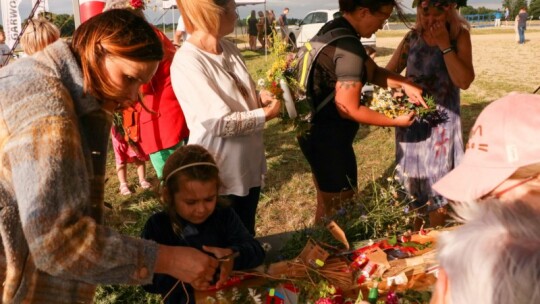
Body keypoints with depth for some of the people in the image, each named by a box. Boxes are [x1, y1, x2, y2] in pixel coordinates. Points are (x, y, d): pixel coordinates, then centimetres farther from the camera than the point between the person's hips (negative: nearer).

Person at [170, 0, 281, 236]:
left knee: (247, 237, 25)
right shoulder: (187, 61, -24)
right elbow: (220, 122, -26)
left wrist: (259, 97, -5)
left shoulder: (229, 49, 2)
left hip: (249, 166, 8)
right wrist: (265, 115, -14)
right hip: (219, 175, -7)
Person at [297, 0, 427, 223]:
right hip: (329, 138, -10)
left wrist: (404, 84, -3)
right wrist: (396, 121, -12)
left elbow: (373, 71, 12)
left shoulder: (333, 30, 6)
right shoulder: (348, 48, -24)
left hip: (316, 131, 10)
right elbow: (348, 109, -22)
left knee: (327, 205, 25)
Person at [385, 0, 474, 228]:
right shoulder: (412, 37, 0)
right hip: (411, 118, 3)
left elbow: (464, 81, -19)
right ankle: (415, 236, 32)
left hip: (441, 120, -3)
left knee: (436, 182, 6)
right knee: (413, 180, 14)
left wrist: (444, 45, -20)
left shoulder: (459, 36, -7)